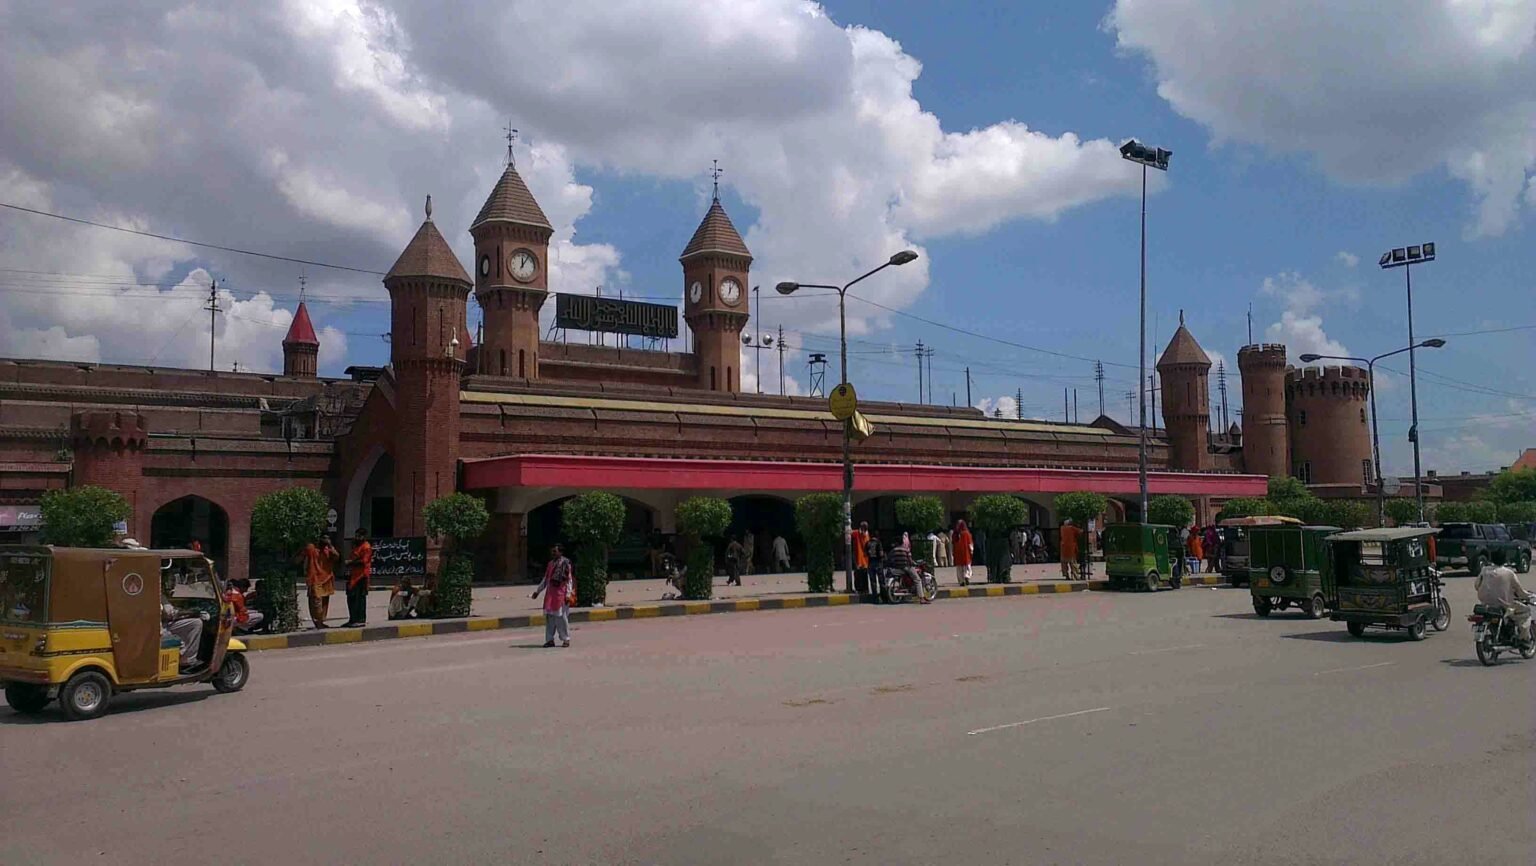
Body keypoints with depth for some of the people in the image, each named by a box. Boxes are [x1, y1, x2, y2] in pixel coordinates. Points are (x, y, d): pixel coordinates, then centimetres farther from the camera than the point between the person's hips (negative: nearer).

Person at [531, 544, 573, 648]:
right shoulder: (550, 564, 15)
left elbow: (569, 580, -7)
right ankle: (550, 639, 10)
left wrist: (568, 594, -14)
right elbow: (545, 579, 21)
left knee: (561, 616, -6)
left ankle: (566, 639, 4)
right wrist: (538, 591, 19)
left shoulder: (565, 563, -3)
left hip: (561, 592, -6)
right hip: (550, 592, 6)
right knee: (549, 616, 5)